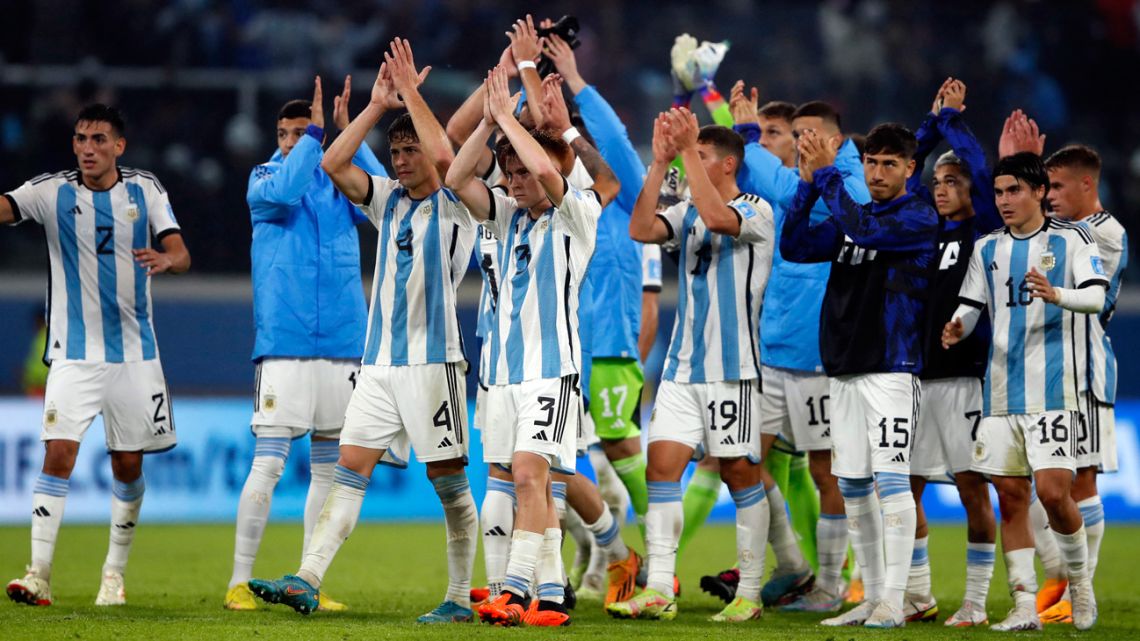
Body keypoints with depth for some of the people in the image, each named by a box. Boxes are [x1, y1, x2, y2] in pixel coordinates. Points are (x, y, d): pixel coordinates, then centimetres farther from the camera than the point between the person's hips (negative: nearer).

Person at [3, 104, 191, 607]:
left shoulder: (144, 189, 2)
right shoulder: (52, 192, -2)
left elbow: (180, 254, -3)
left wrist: (165, 259, -26)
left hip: (133, 352, 2)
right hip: (74, 353, -2)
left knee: (128, 466, 6)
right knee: (58, 454, -16)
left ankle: (114, 573, 21)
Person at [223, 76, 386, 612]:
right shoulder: (264, 177, 4)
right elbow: (281, 193, -19)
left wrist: (348, 131, -13)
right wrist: (317, 135, -15)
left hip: (342, 343, 3)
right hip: (282, 343, -3)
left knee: (328, 465, 6)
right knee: (267, 461, -9)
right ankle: (239, 581, -4)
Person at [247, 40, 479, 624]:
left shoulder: (453, 206, -4)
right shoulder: (388, 199, 14)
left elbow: (443, 155, -23)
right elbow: (334, 164, 4)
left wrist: (411, 93, -14)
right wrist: (379, 103, 0)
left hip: (432, 360, -6)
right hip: (380, 361, 6)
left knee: (448, 479, -1)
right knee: (350, 469, -3)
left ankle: (460, 598, 6)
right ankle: (307, 581, -11)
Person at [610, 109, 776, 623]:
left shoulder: (757, 212, -5)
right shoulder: (688, 213, 12)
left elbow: (718, 217, -26)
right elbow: (641, 229, -4)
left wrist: (688, 151, -24)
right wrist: (661, 162, -9)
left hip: (733, 368, -6)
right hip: (683, 365, 6)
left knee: (741, 473, 0)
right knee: (662, 463, -6)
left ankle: (750, 594, 8)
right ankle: (659, 590, -8)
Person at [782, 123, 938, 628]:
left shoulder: (919, 220, -4)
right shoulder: (849, 217, 17)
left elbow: (864, 231, -19)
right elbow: (794, 247, 8)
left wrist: (827, 175, -11)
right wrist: (808, 183, -1)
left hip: (891, 368, -7)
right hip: (843, 370, 7)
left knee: (890, 480, -12)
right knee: (853, 487, 8)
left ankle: (893, 600, -11)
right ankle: (872, 596, 14)